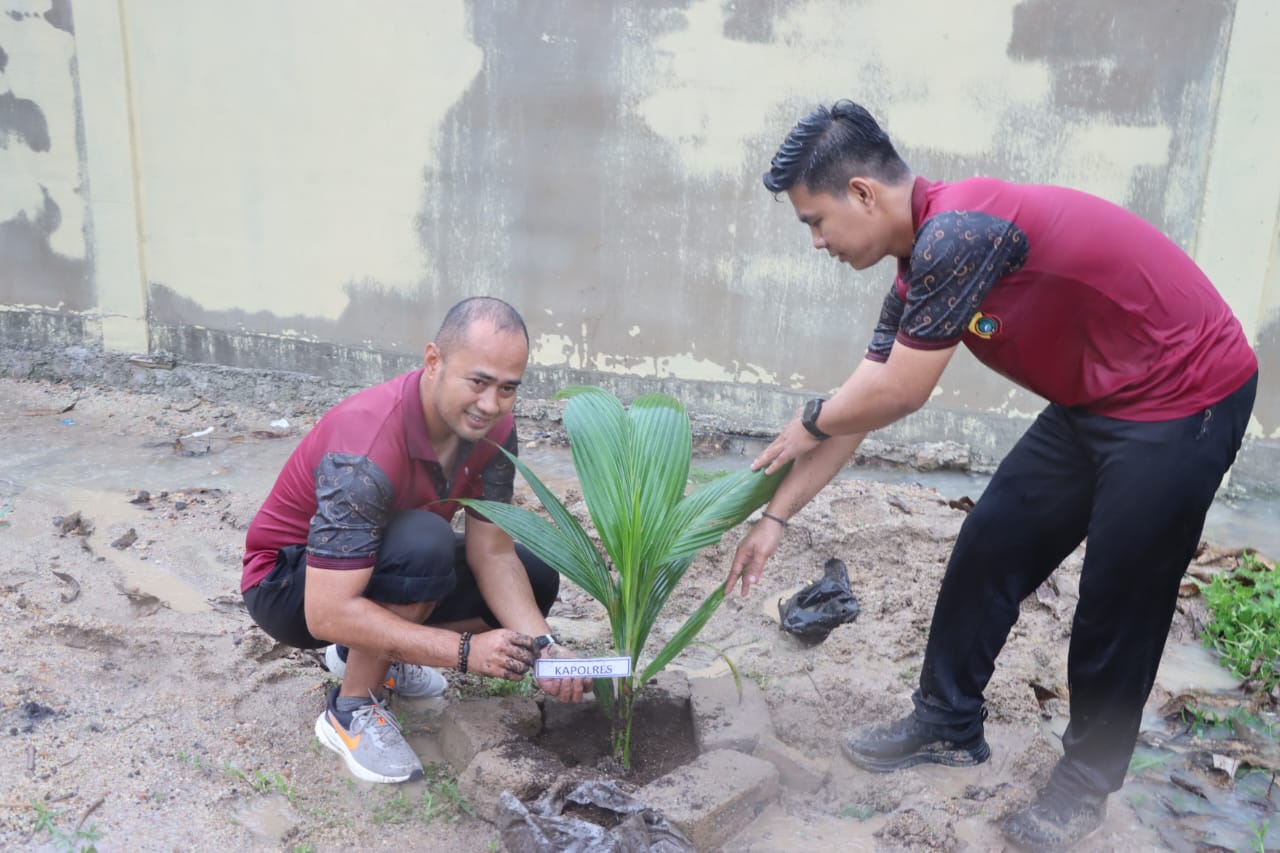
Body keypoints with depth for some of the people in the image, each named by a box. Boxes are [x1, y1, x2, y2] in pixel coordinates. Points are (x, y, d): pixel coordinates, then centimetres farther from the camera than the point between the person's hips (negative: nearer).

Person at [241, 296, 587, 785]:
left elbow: (492, 553, -12)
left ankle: (370, 651, 9)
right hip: (290, 583, -7)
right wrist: (464, 650, -40)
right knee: (424, 544, -36)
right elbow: (327, 614, -38)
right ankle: (352, 710, -13)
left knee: (536, 579, -4)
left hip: (389, 566, 7)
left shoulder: (493, 430, -15)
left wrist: (539, 644, -28)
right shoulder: (365, 448, -37)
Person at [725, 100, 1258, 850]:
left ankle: (1088, 782, 23)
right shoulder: (924, 267, 2)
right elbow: (862, 406, 7)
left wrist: (808, 424, -3)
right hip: (1091, 405, 9)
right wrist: (776, 518, 9)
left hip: (1185, 400, -9)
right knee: (987, 551, 9)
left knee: (1119, 600, 2)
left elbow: (897, 394, -23)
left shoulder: (958, 232, -28)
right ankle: (949, 725, 25)